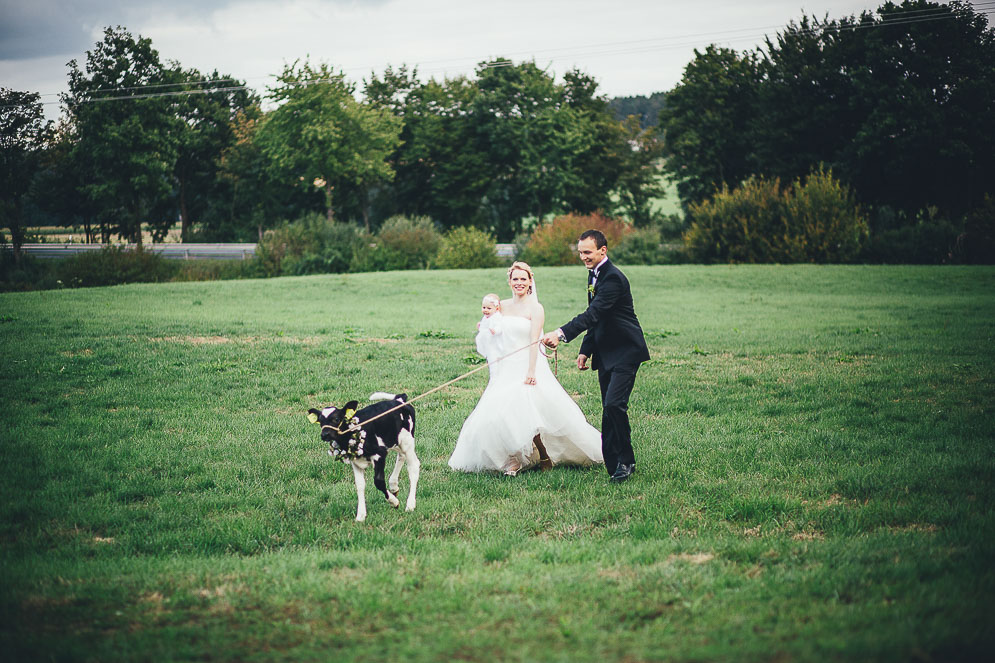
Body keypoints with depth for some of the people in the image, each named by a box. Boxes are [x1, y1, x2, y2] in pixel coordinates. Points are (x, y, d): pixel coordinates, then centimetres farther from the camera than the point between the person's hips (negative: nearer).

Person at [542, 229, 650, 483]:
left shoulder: (613, 278, -19)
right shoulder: (594, 275, 13)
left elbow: (593, 314, -30)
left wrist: (561, 333, -40)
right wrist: (586, 350, 15)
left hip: (625, 352, -10)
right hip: (606, 353, 10)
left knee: (614, 404, -19)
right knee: (609, 410, 8)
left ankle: (626, 461, -7)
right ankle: (614, 464, 12)